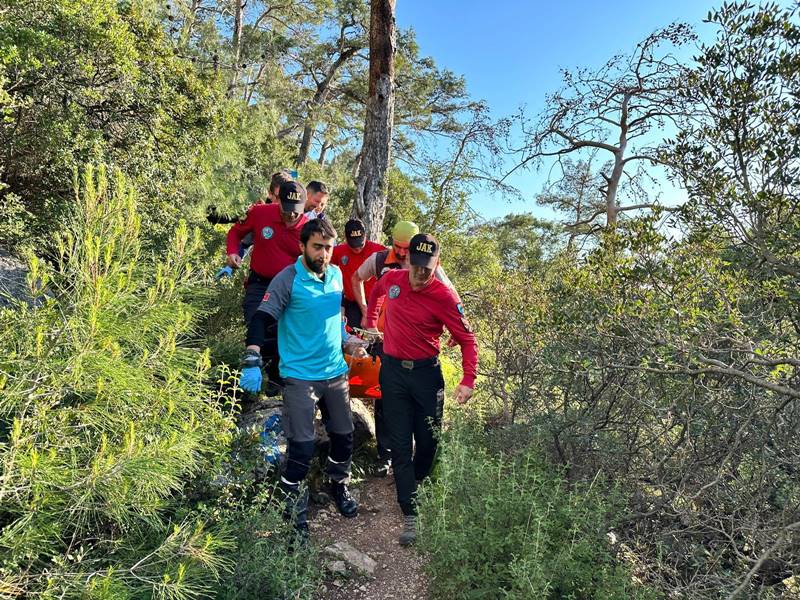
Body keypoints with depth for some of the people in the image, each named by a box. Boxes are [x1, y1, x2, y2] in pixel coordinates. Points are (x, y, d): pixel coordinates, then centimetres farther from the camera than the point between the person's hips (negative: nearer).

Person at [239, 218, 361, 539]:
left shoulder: (336, 275, 5)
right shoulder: (288, 279, -13)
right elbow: (261, 319, -18)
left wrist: (348, 340, 26)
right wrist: (252, 361, -28)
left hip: (336, 371, 6)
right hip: (300, 376, -6)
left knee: (344, 436, 16)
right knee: (301, 447, -3)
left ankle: (339, 486, 42)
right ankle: (294, 508, 19)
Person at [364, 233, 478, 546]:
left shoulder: (444, 296, -16)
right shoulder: (391, 279, -5)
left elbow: (467, 340, -13)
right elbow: (376, 293, 21)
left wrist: (468, 381, -23)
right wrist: (370, 323, 23)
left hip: (426, 373, -2)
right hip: (393, 371, 2)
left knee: (428, 441, 11)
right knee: (400, 445, 3)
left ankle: (416, 486, 41)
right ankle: (410, 514, 11)